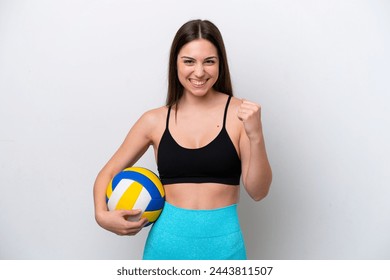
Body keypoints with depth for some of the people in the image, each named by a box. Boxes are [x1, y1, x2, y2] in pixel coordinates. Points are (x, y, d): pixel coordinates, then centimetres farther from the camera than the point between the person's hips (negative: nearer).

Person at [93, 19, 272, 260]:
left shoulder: (240, 113, -7)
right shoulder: (155, 121, -3)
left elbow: (258, 192, -7)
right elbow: (108, 173, 8)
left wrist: (256, 136, -21)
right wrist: (102, 214, -9)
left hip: (223, 240, -1)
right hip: (168, 239, 2)